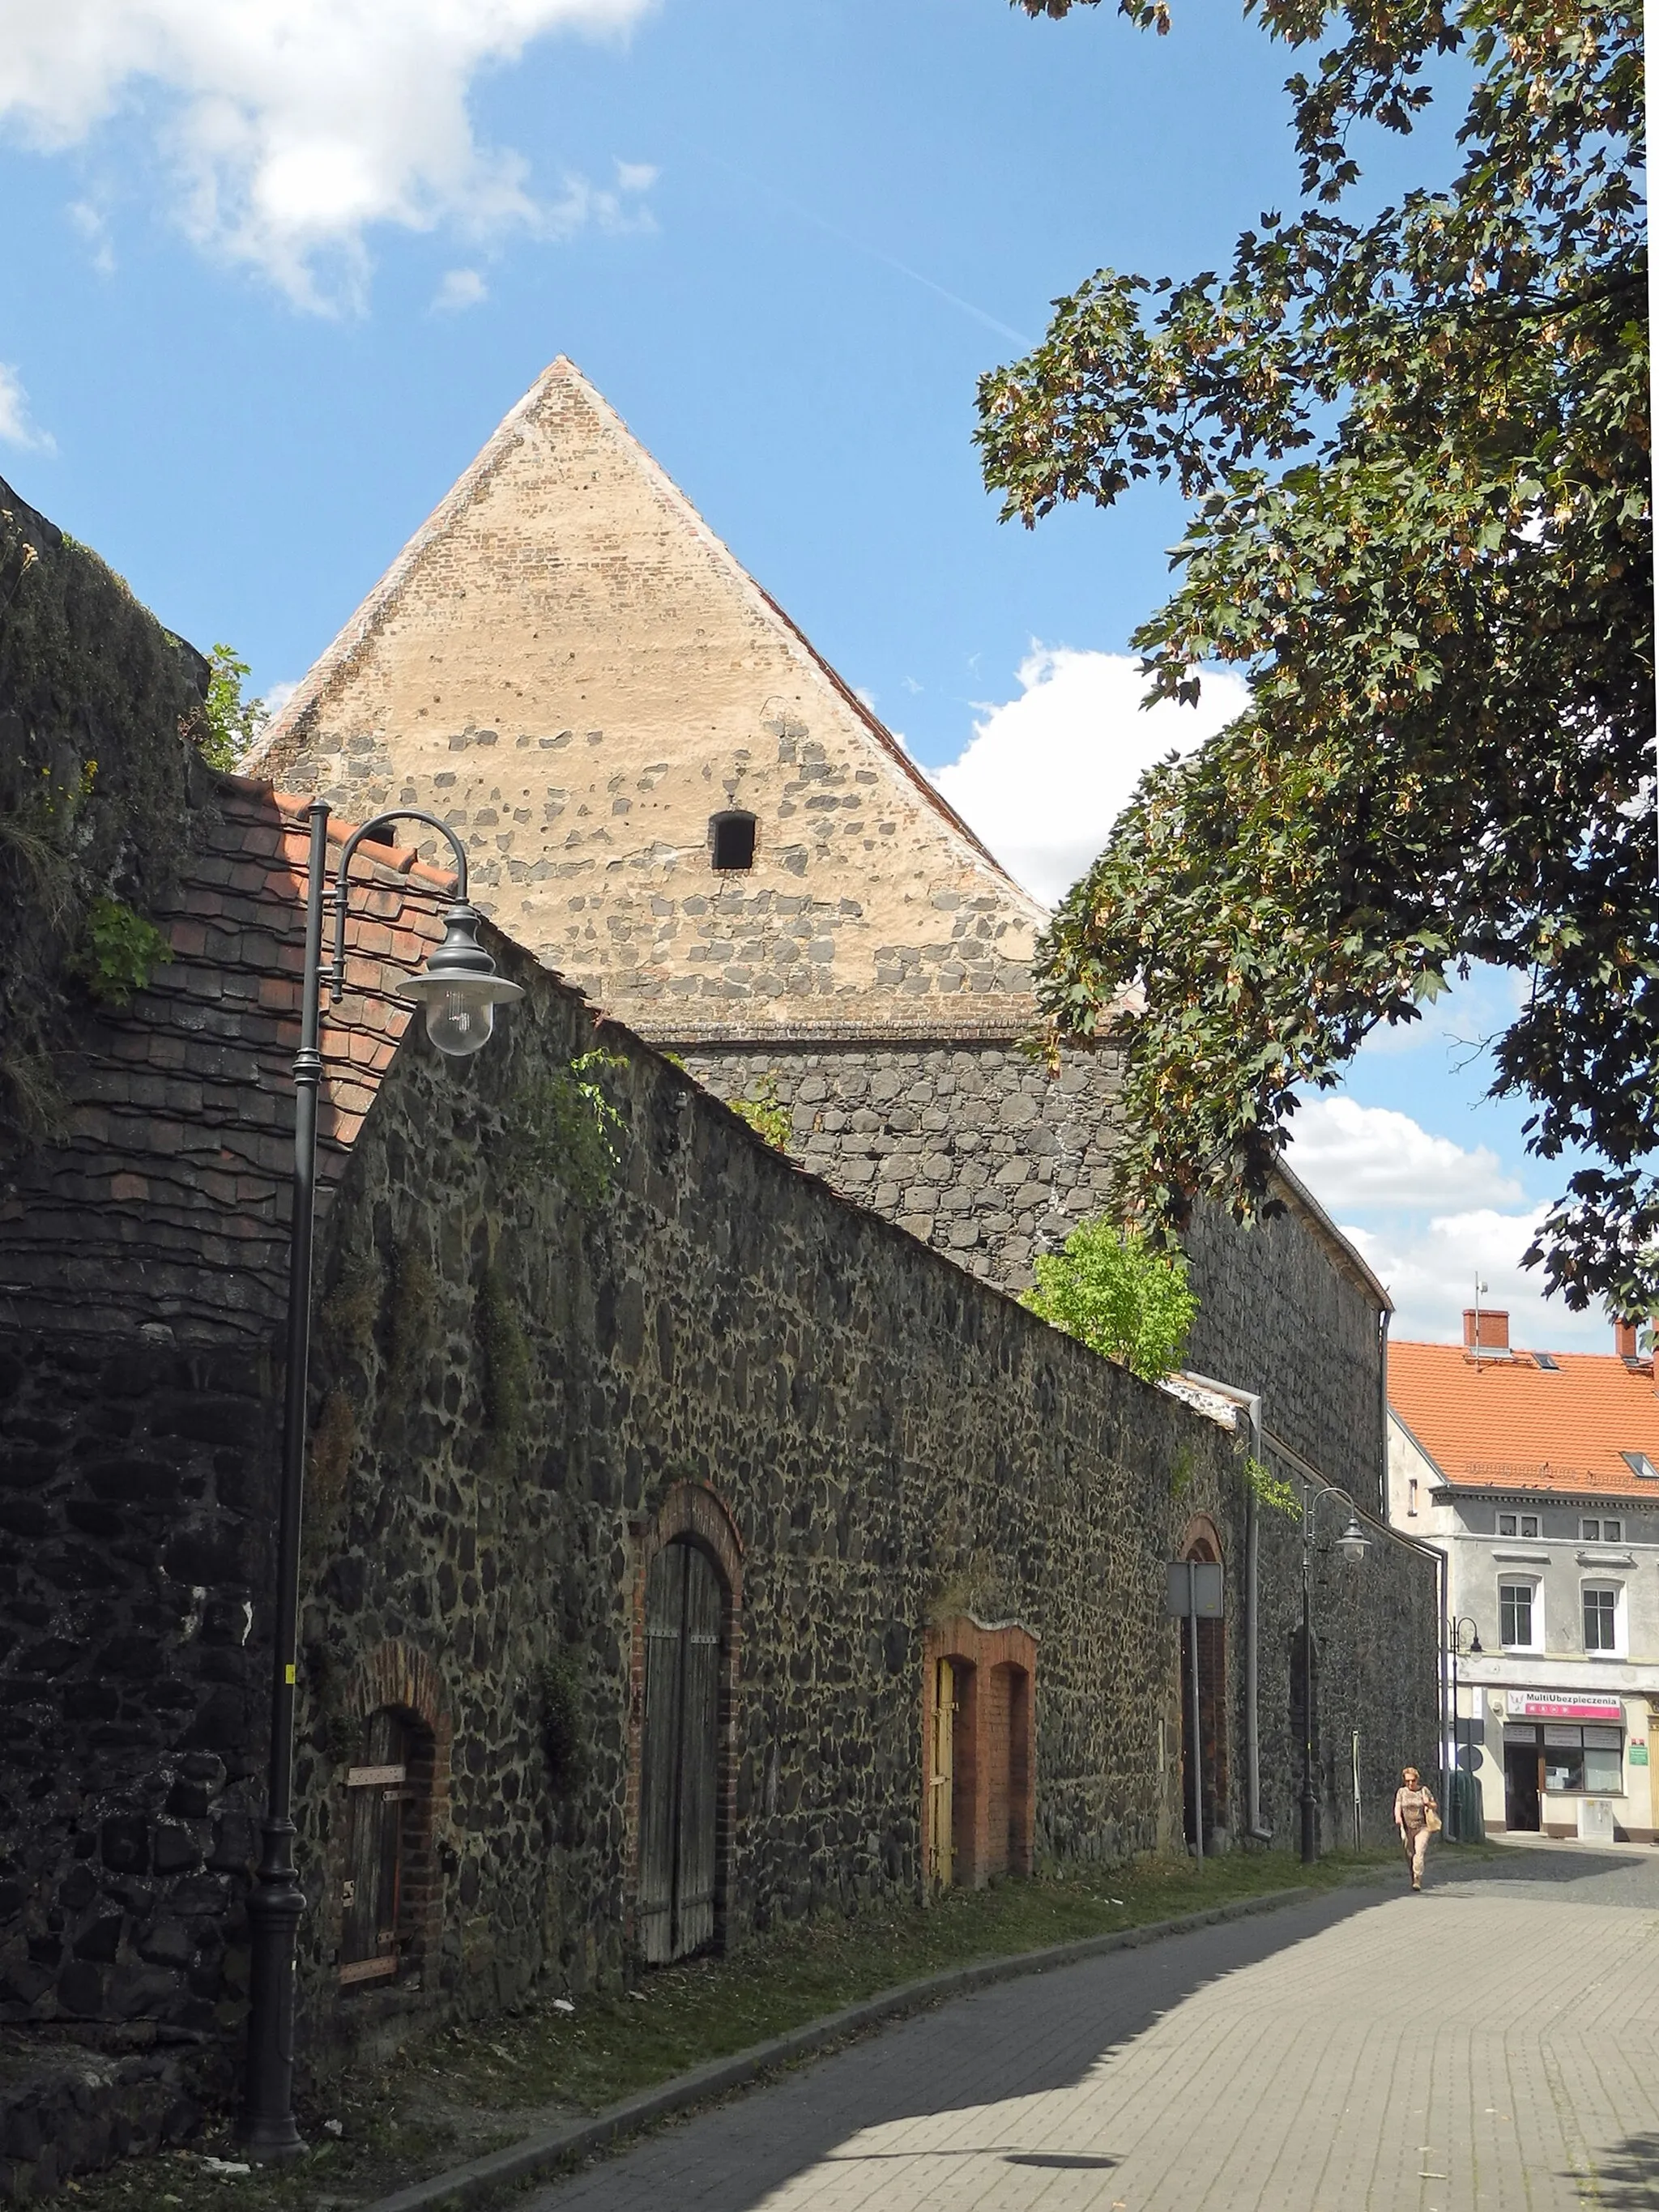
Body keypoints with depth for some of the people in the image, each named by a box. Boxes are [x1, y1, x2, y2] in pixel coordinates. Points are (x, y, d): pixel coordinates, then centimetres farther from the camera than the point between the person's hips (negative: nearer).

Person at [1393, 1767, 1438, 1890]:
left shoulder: (1424, 1791, 4)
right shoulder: (1401, 1792, 6)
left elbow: (1435, 1807, 11)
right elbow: (1397, 1806, -3)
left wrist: (1428, 1804, -13)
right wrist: (1398, 1817, -24)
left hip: (1422, 1828, -2)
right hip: (1407, 1828, 2)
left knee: (1419, 1853, -17)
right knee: (1409, 1855, 6)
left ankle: (1417, 1881, -19)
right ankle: (1413, 1879, 24)